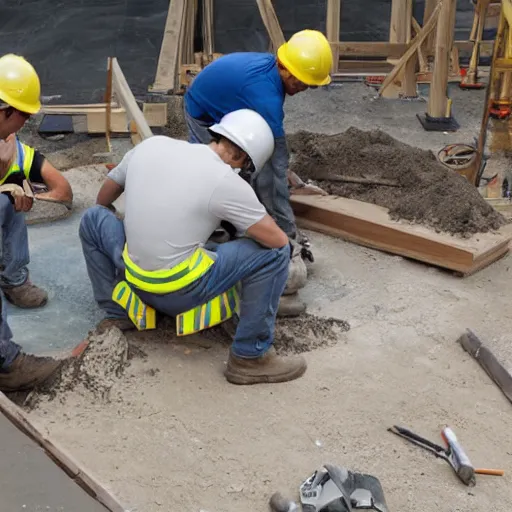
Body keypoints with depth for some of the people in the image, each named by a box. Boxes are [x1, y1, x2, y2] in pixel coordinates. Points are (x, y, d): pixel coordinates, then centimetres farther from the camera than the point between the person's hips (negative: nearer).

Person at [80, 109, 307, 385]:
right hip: (182, 292, -5)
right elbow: (278, 241, -9)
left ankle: (117, 314, 28)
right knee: (273, 252, 0)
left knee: (92, 217, 29)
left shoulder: (151, 144, 3)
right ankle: (251, 358, 3)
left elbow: (104, 198, 20)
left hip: (134, 279, 6)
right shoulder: (226, 181, -13)